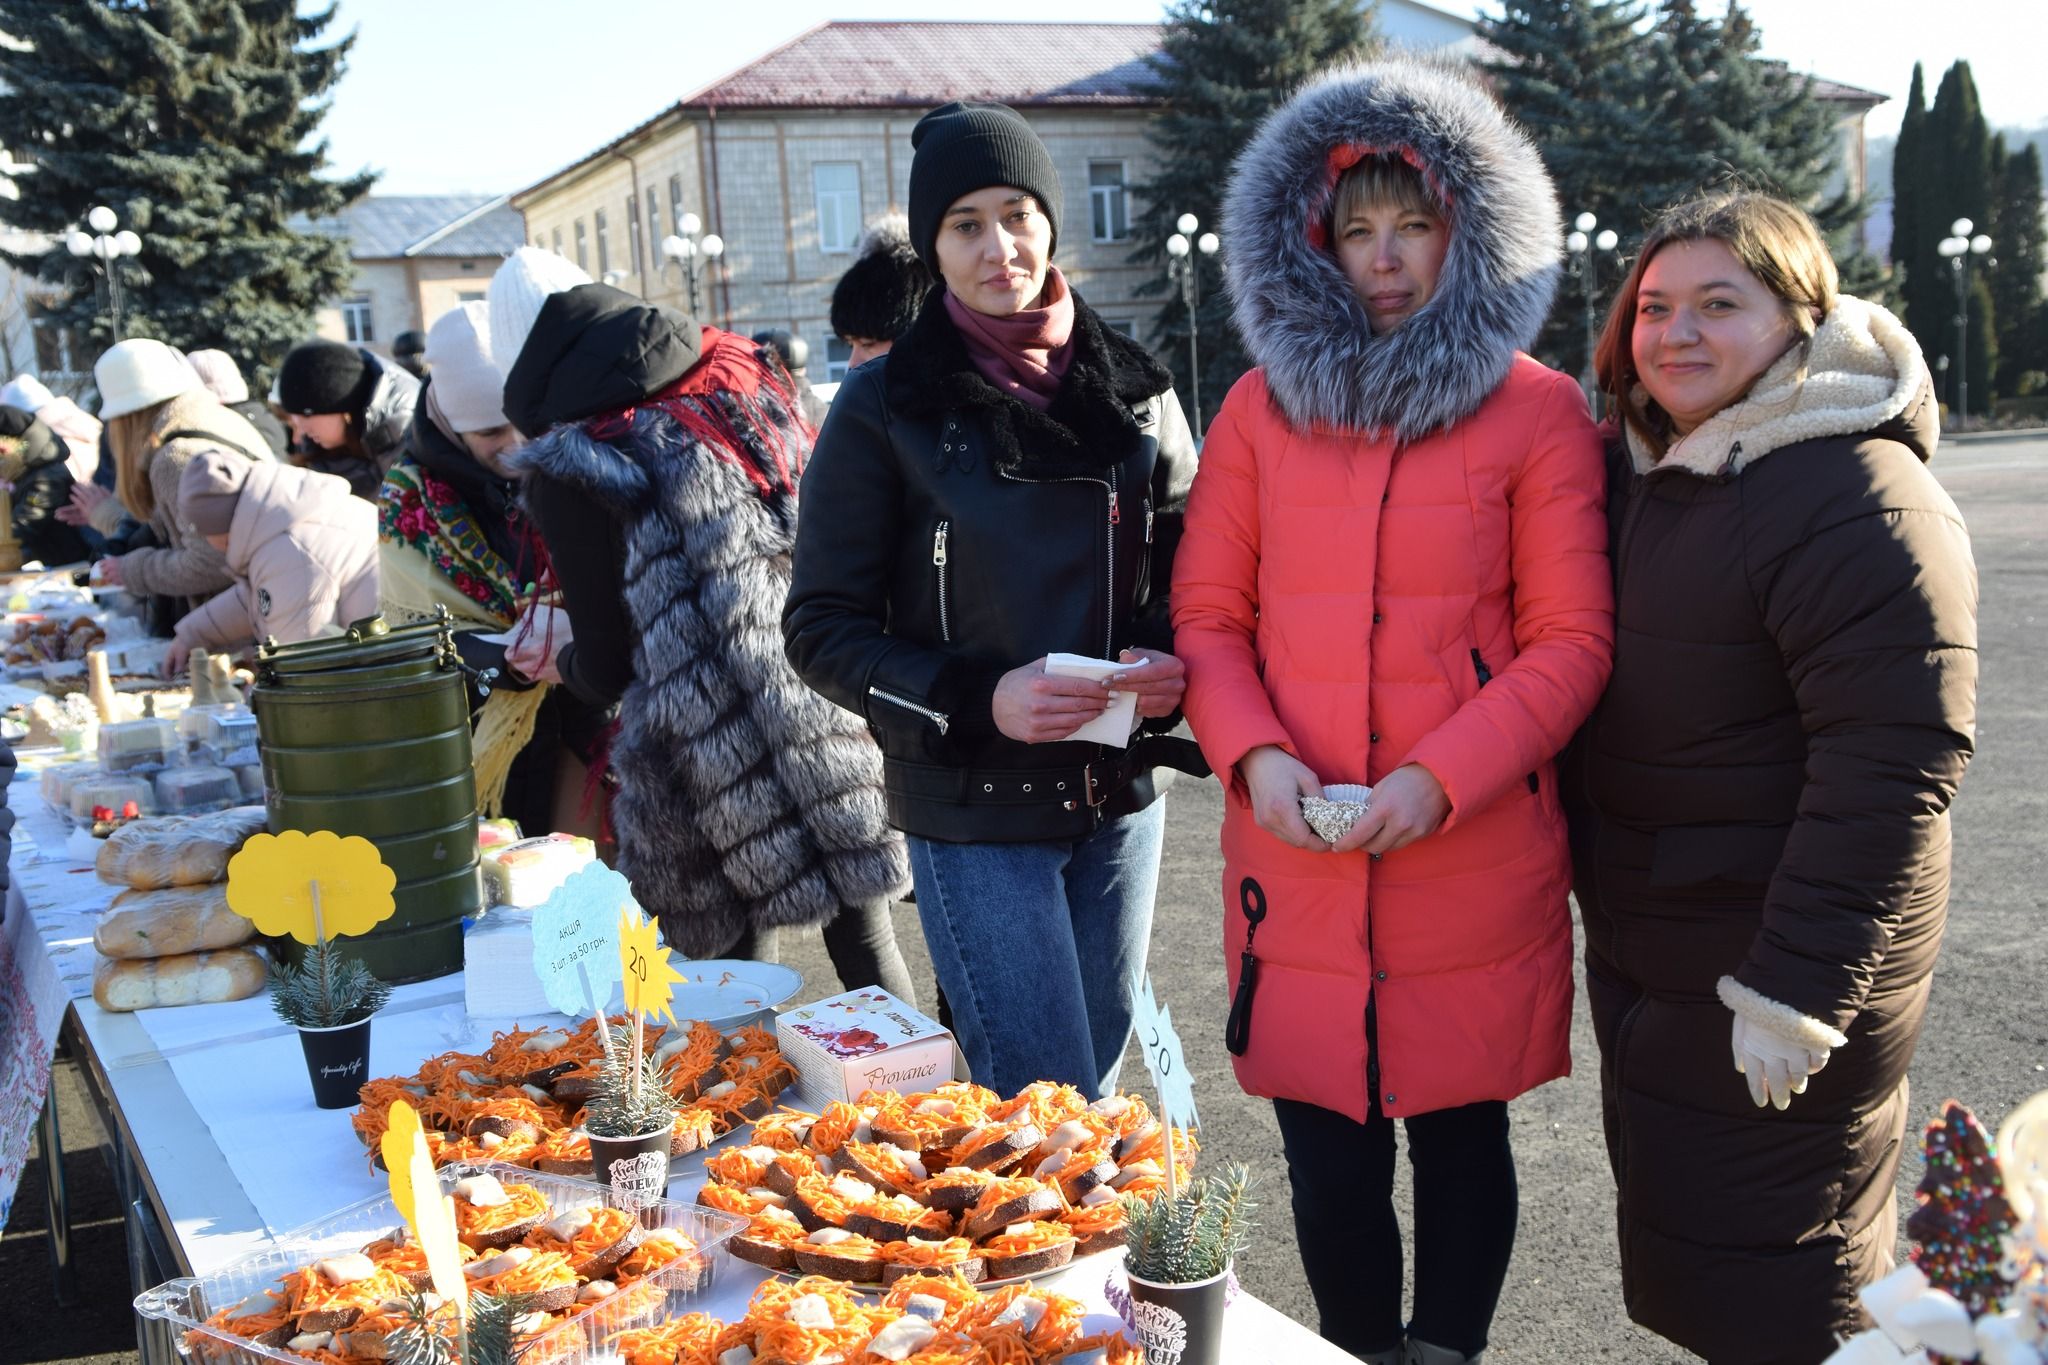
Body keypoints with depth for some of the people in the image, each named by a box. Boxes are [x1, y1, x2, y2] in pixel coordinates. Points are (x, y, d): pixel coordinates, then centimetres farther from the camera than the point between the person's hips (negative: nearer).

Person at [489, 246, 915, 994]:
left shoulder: (570, 472, -7)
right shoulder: (740, 378, 8)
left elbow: (608, 670, -2)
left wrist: (557, 662, 20)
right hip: (834, 729, 5)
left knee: (740, 963, 11)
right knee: (864, 938, 14)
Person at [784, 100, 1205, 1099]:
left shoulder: (1134, 390, 6)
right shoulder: (886, 408, -6)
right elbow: (821, 626, -6)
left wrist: (1175, 664, -9)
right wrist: (979, 698, -20)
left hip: (1119, 794, 5)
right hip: (972, 808, -4)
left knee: (1100, 1083, 18)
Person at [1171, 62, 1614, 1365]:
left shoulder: (1540, 412, 1)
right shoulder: (1263, 407, 8)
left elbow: (1571, 638, -3)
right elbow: (1207, 613, 8)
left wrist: (1440, 779, -15)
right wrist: (1256, 755, -9)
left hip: (1473, 861, -1)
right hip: (1298, 865, 2)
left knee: (1459, 1143, 12)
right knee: (1328, 1167, 9)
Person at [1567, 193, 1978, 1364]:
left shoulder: (1863, 500, -19)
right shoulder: (1643, 472, 8)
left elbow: (1894, 760, -25)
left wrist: (1798, 988, -26)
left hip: (1775, 971, -8)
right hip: (1644, 957, 8)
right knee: (1678, 1268, 21)